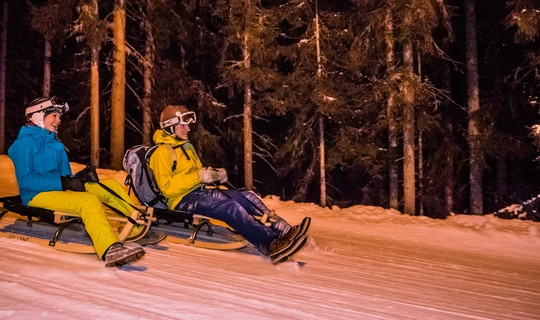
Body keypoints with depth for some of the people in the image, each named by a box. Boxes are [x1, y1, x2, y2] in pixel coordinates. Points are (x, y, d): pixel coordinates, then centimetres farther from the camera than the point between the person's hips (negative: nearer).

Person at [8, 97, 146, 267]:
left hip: (61, 189, 9)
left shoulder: (54, 143, 21)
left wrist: (77, 178, -3)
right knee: (89, 200, -34)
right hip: (38, 196, -9)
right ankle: (110, 251, -53)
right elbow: (25, 180, -18)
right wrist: (64, 183, -24)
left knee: (110, 184, -3)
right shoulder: (24, 143, -6)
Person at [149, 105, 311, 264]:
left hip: (201, 191, 9)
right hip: (183, 200, -9)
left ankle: (285, 232, -18)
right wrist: (198, 176, -23)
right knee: (231, 207, -30)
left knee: (248, 197, -10)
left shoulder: (186, 146, 20)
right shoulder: (162, 152, -9)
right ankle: (271, 245, -40)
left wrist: (214, 175, 1)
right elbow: (167, 188, -17)